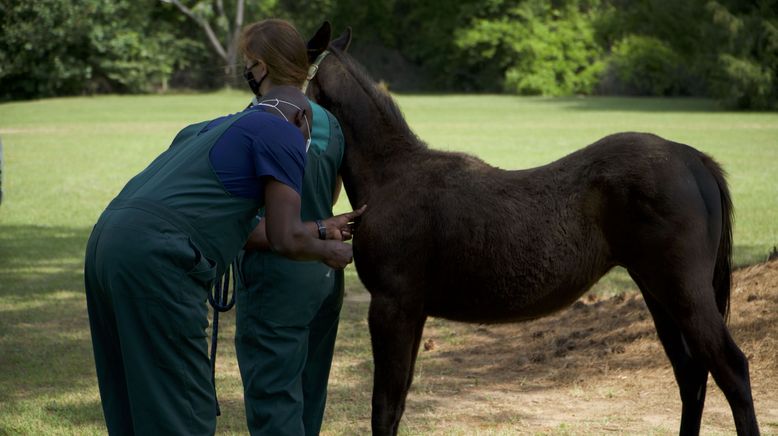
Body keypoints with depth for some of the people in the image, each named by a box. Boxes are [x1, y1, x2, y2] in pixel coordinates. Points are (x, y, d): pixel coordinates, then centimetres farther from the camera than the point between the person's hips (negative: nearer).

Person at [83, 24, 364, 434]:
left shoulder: (208, 130, 29)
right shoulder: (283, 133, 4)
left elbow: (244, 227, 31)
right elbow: (286, 240, 0)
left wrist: (319, 229, 39)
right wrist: (330, 252, 19)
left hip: (107, 244, 9)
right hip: (155, 262, -9)